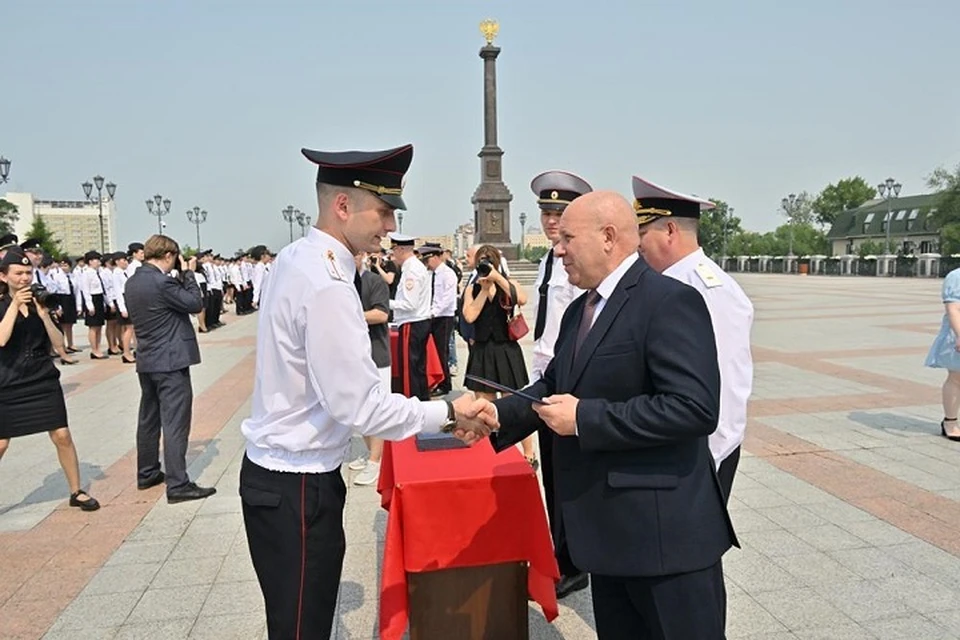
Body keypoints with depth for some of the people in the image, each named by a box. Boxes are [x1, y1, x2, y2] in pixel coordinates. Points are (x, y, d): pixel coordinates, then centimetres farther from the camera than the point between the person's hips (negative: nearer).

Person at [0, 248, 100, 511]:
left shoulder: (39, 302, 5)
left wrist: (43, 315, -15)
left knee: (62, 436, 0)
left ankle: (76, 492, 12)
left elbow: (59, 344, -2)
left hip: (44, 380, 2)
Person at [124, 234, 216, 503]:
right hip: (170, 361, -9)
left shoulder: (133, 281, 9)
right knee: (175, 422, -6)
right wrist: (188, 273, -4)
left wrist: (181, 276, 9)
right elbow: (195, 303, -13)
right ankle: (177, 485, -4)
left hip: (146, 360, 9)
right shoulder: (161, 282, -19)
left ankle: (147, 473, 30)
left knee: (149, 418, 18)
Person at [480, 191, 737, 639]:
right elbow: (554, 386, 18)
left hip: (667, 532, -8)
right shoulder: (579, 310, 11)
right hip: (609, 530, 9)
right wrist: (496, 415, 2)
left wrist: (584, 418, -23)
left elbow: (695, 408, -27)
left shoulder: (670, 301, -18)